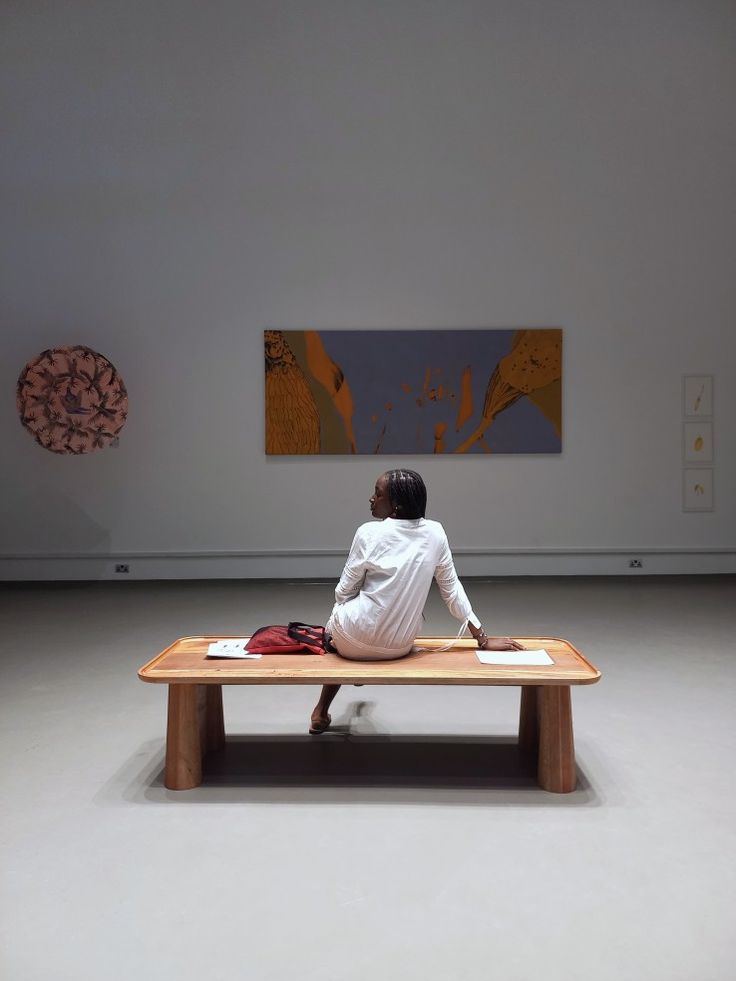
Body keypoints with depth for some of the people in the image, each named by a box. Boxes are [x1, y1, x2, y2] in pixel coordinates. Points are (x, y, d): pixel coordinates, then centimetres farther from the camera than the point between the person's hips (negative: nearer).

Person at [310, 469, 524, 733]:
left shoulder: (369, 533, -16)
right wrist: (483, 639, 10)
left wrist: (338, 616, 16)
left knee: (333, 625, 32)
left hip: (358, 639, -4)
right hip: (400, 646, 4)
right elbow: (452, 590, 1)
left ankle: (322, 713, 42)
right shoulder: (435, 533, -5)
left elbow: (344, 591, -6)